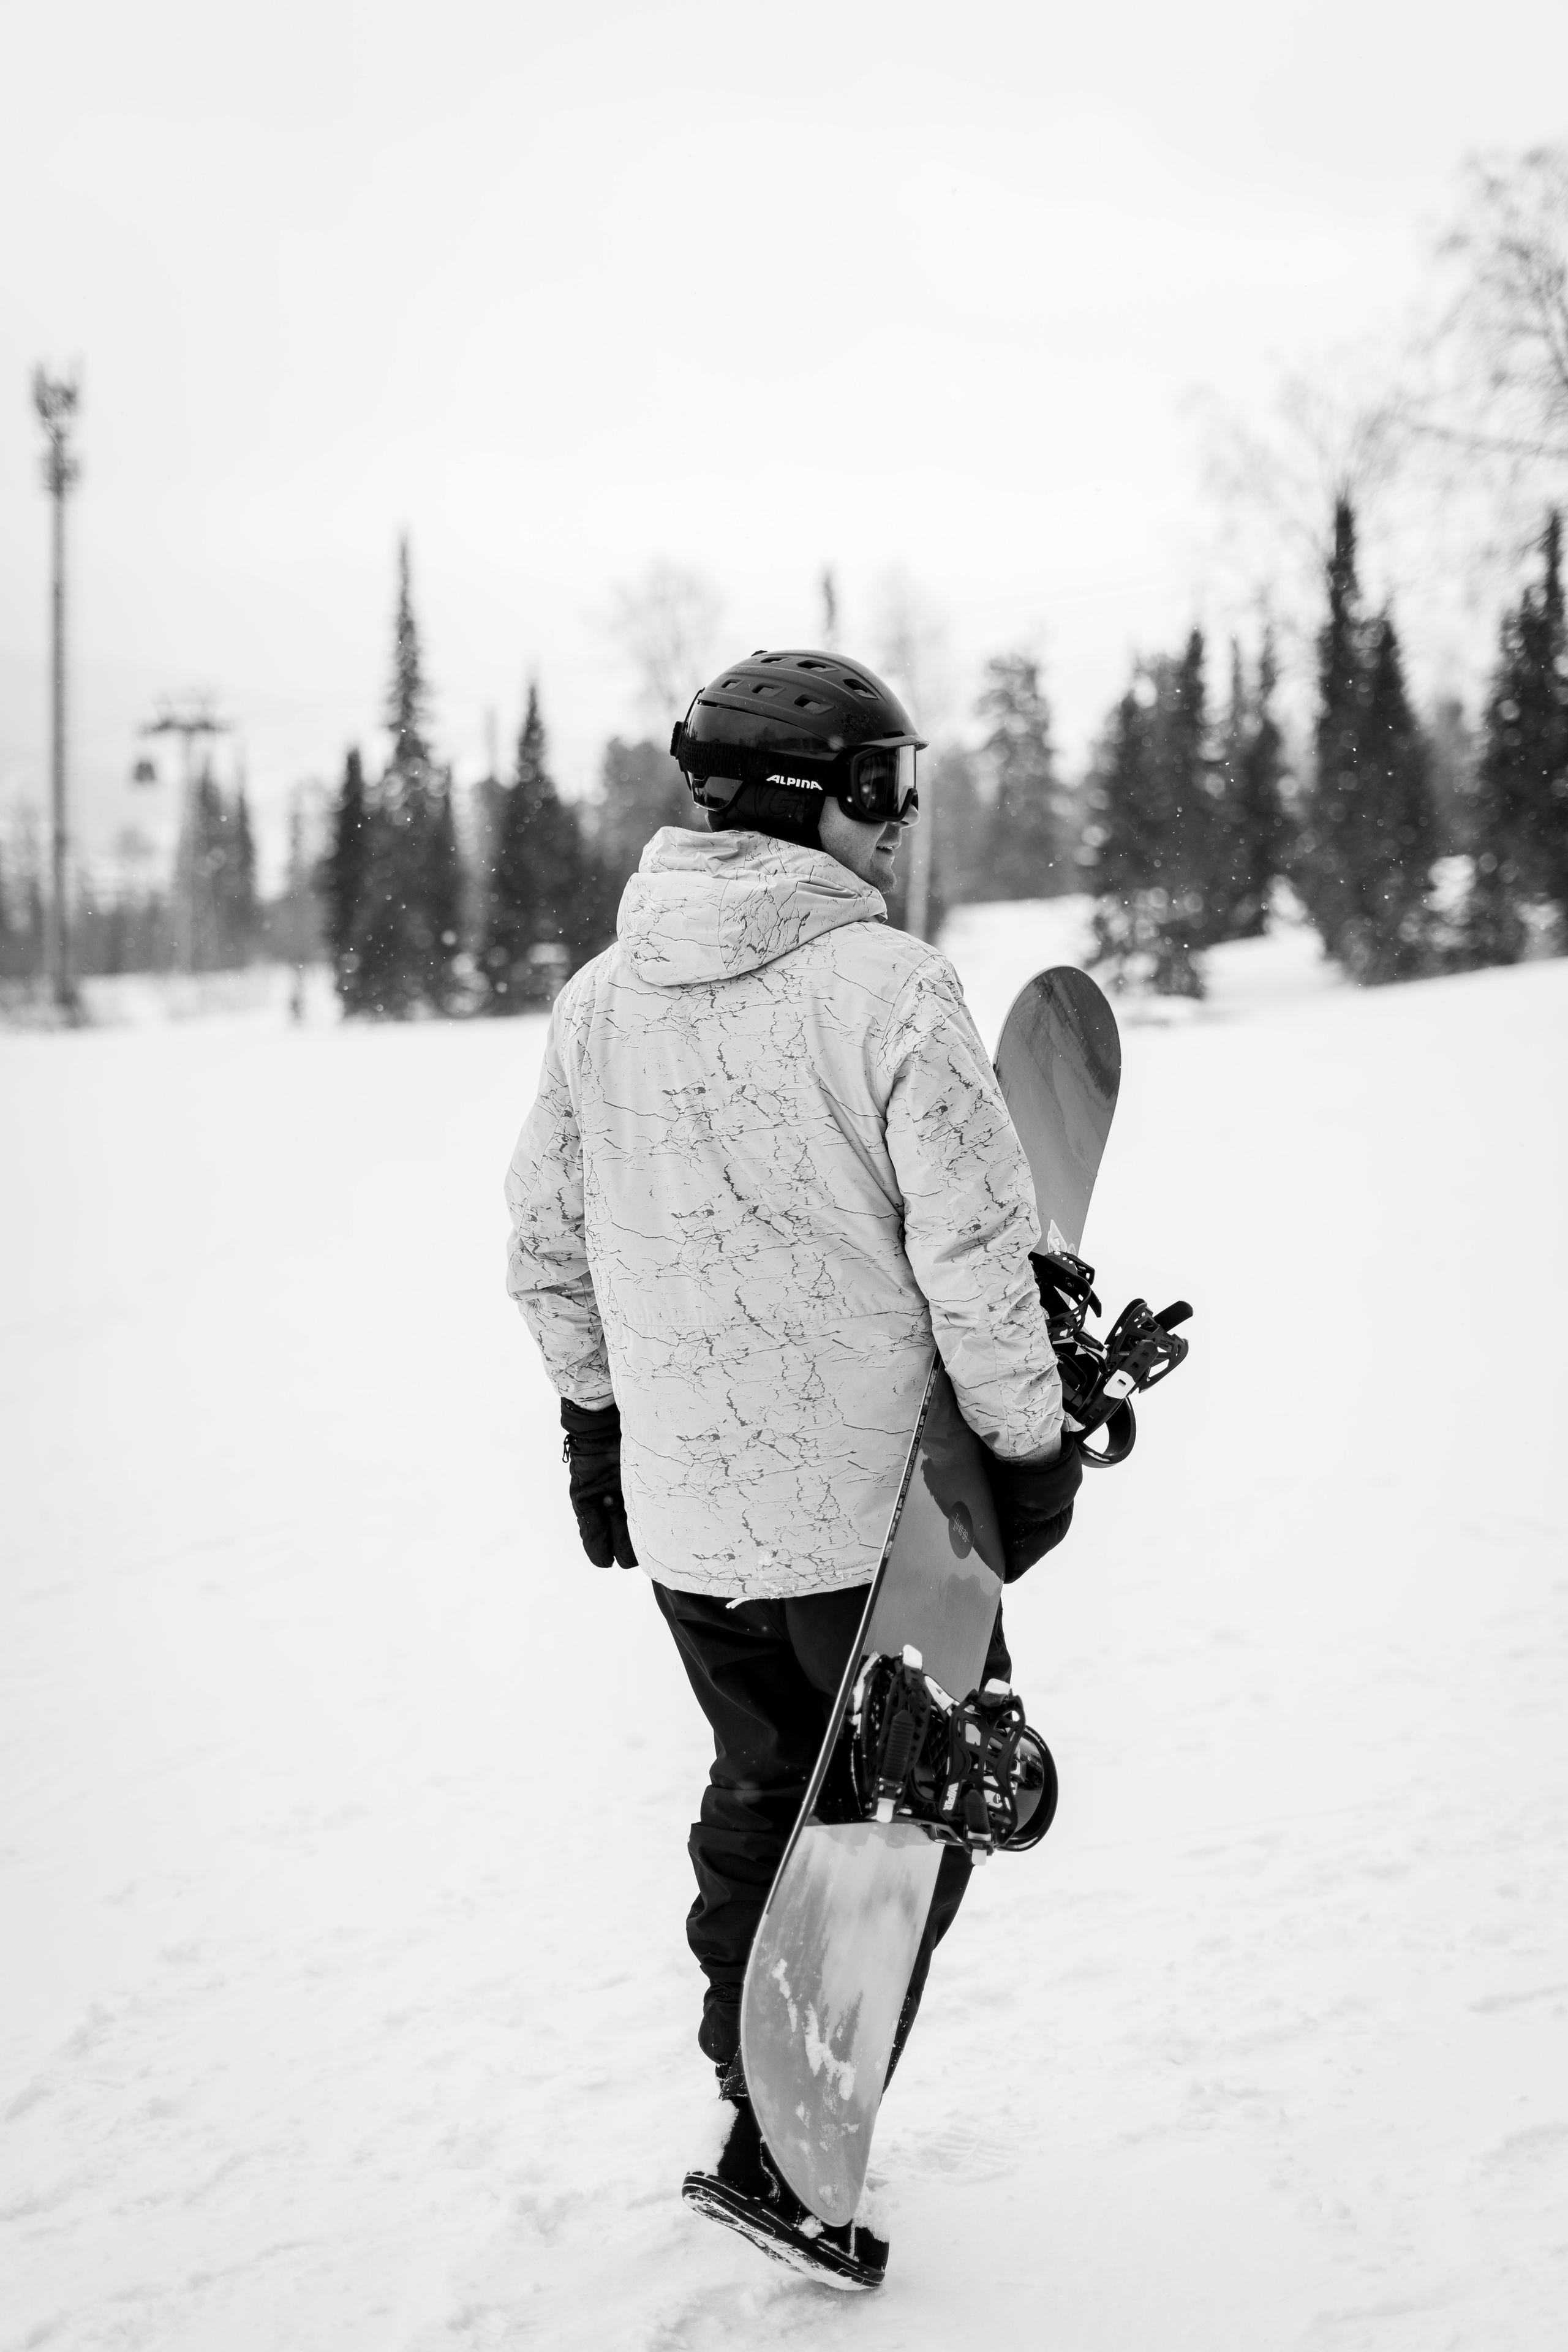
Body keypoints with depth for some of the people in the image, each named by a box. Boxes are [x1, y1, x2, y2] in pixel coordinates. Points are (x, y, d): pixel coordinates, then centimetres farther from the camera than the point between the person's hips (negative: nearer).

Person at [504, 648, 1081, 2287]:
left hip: (678, 1506, 6)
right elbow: (976, 1255, -18)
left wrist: (594, 1416, 22)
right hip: (873, 1506, -6)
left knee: (760, 1787, 23)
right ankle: (783, 2147, 10)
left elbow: (546, 1242, 10)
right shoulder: (887, 988, -17)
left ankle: (761, 2102, 34)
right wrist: (1030, 1442, -5)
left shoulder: (598, 1001, 2)